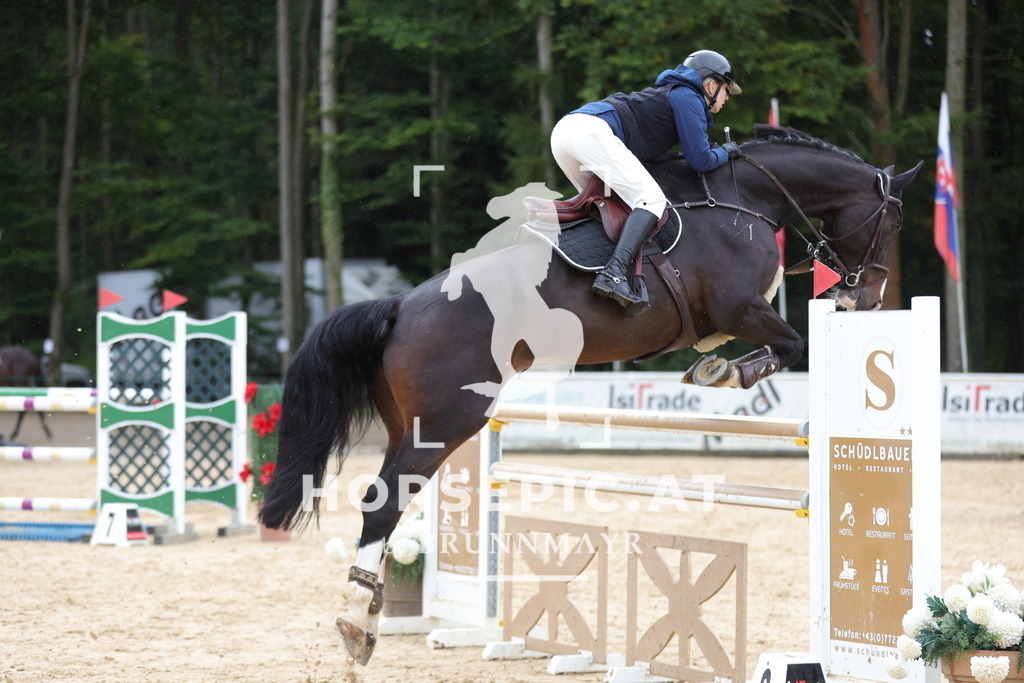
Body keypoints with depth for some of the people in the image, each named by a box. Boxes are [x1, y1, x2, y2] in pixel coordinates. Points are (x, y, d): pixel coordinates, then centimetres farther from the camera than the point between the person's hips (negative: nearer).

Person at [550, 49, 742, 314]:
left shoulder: (668, 92, 33)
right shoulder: (687, 98, 7)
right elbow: (700, 160, 1)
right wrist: (725, 153, 20)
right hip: (592, 131, -9)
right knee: (652, 200, -15)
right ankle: (614, 274, -32)